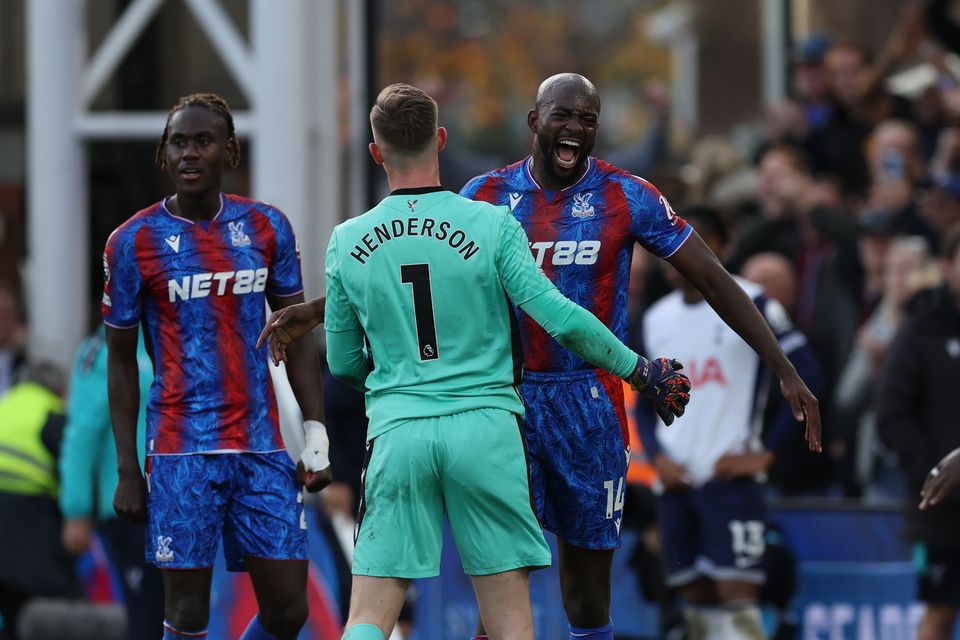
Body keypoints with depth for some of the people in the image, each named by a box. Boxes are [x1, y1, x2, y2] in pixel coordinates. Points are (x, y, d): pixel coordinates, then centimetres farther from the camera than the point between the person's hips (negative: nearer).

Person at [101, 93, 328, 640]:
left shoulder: (268, 227, 6)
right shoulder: (135, 242, -2)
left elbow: (297, 332, 12)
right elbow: (121, 360, 3)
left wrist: (317, 433, 4)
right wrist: (128, 471, -1)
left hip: (263, 448, 3)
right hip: (182, 451, -3)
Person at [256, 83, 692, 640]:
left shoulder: (347, 242, 5)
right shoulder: (492, 224, -3)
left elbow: (343, 364, 14)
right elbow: (560, 317, -9)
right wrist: (641, 371, 3)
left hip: (397, 435, 1)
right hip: (486, 427, -1)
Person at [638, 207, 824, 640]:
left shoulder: (749, 304, -5)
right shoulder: (657, 319, 14)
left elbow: (808, 378, -8)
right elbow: (644, 403, 21)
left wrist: (765, 453, -10)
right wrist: (658, 455, 2)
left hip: (731, 476, -6)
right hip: (676, 481, 6)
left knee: (736, 594, -13)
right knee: (695, 597, 6)